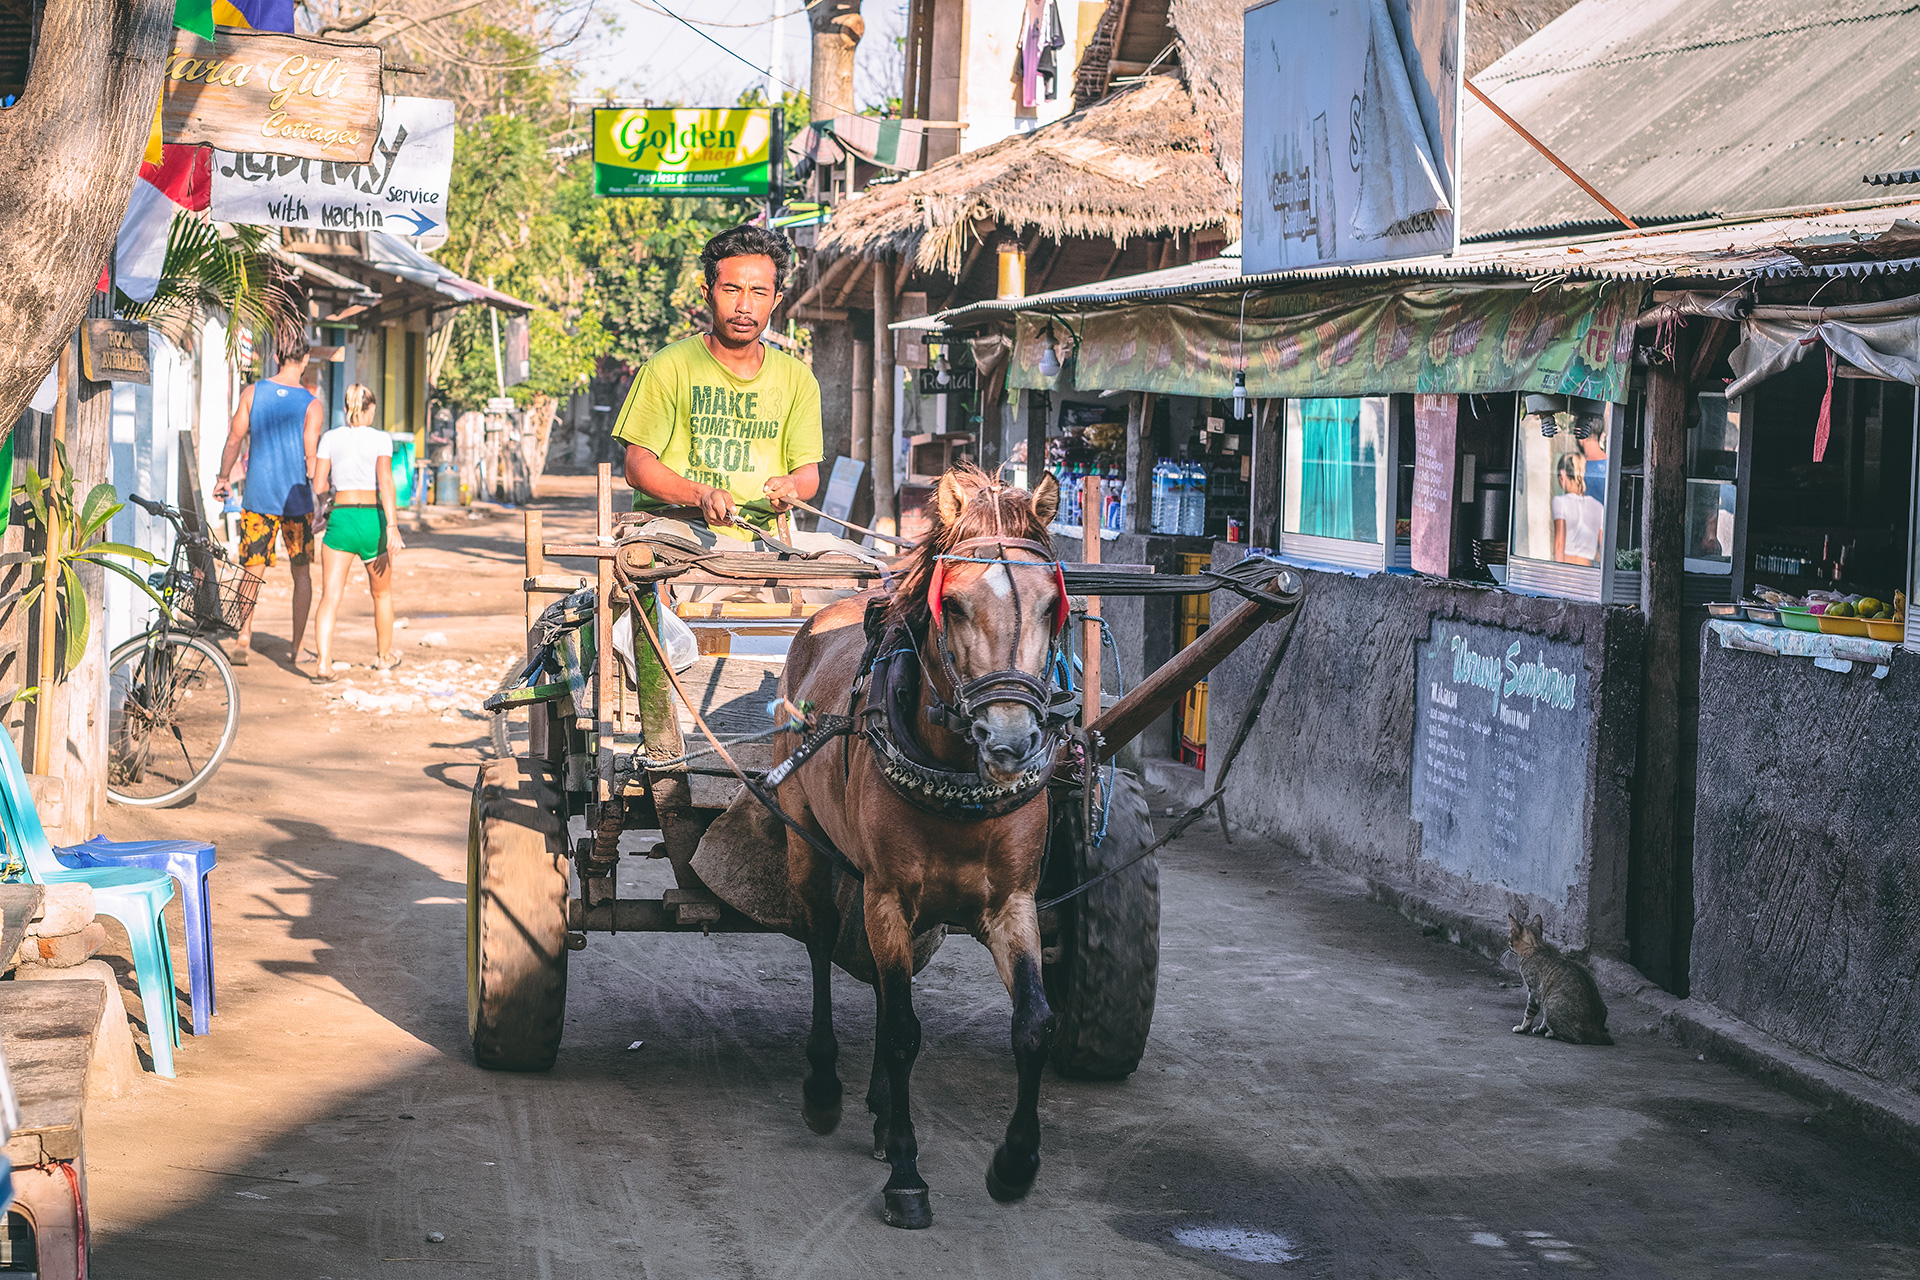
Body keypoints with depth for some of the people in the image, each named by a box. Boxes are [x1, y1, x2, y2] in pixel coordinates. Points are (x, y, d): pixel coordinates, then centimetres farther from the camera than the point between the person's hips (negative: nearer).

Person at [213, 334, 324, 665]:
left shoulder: (253, 393, -1)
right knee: (301, 572, 11)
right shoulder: (311, 405, -7)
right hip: (296, 497, -1)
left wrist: (223, 477, 17)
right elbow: (311, 458, -11)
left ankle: (243, 637, -12)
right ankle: (296, 648, 13)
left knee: (253, 570, 6)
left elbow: (234, 440, 3)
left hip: (258, 493, 1)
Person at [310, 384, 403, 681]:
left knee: (331, 595, -5)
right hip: (372, 518, -1)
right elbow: (385, 481, -16)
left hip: (339, 518, 1)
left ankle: (324, 663, -23)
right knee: (381, 592, 21)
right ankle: (384, 656, 37)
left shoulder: (330, 438, 4)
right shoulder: (380, 439, -3)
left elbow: (318, 486, 2)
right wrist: (392, 526, -20)